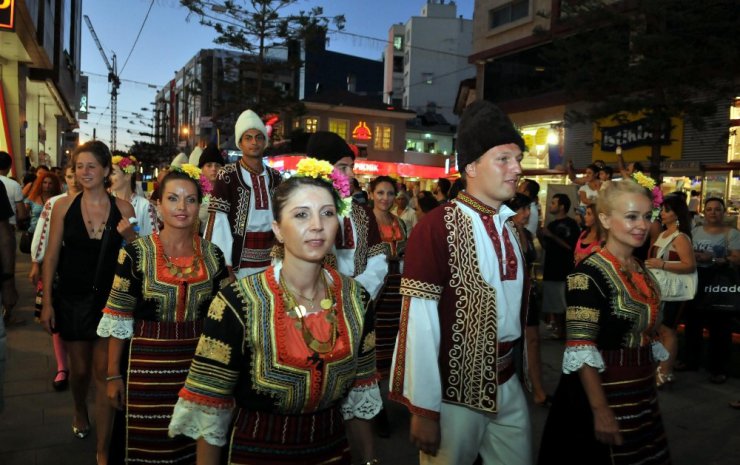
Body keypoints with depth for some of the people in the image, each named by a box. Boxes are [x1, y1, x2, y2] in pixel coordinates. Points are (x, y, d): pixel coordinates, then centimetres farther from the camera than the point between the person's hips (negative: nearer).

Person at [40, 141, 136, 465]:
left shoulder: (123, 209, -5)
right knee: (80, 369, 16)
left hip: (109, 300, -1)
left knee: (103, 372, 0)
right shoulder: (64, 206, -4)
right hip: (72, 299, 1)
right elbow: (51, 256, -1)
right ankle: (80, 412, 49)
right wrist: (47, 302, -1)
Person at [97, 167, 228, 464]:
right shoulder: (136, 253, -8)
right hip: (147, 363, -2)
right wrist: (113, 374, -3)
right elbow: (118, 319, -4)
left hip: (198, 363, 2)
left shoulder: (212, 254, 0)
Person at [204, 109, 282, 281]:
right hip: (239, 262, -4)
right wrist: (225, 267, -17)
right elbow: (218, 222, -12)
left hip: (270, 263, 4)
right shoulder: (228, 175, -8)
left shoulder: (274, 177, 8)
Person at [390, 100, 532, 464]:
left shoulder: (514, 227, 4)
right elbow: (419, 323, -20)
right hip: (454, 393, -6)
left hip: (507, 385, 7)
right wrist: (423, 410, -18)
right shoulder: (436, 227, -18)